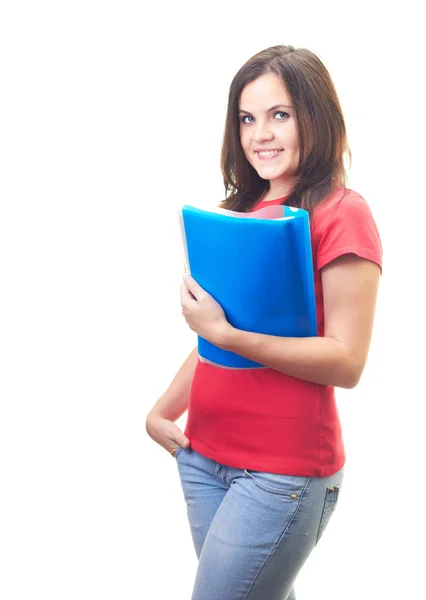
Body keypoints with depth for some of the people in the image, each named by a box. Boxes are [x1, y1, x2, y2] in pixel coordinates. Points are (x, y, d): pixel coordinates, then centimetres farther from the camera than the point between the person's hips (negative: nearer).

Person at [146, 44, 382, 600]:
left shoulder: (341, 214, -9)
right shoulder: (239, 211, 10)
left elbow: (346, 362, -17)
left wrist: (226, 334, -21)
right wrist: (162, 411, 5)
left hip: (284, 471, -6)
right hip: (204, 456, 6)